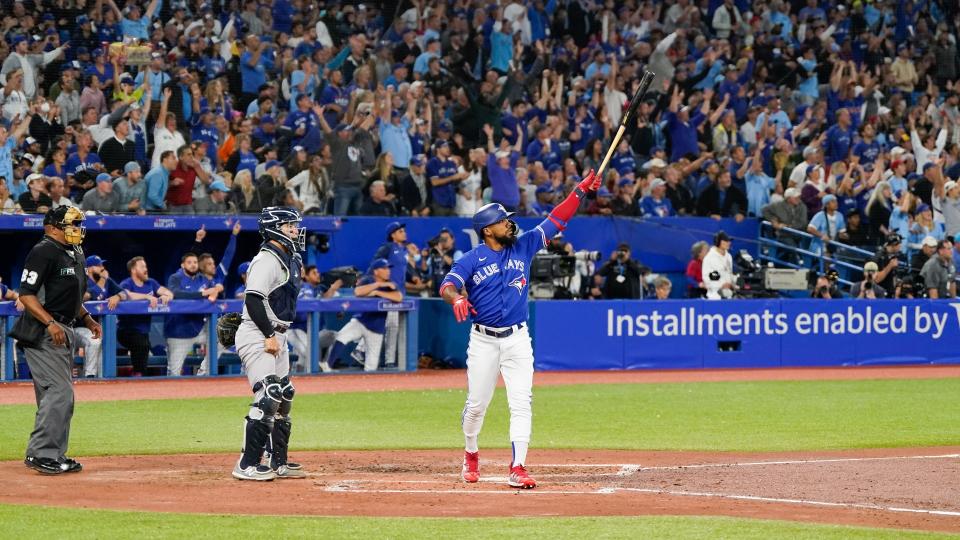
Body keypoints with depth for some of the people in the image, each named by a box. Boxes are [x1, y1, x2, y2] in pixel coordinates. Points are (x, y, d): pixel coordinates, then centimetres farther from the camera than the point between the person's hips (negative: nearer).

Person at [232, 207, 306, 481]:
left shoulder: (290, 260, 16)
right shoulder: (266, 260, -15)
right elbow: (253, 299, -22)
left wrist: (278, 336, 17)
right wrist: (269, 335, -23)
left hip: (276, 337, 10)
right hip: (257, 336, -10)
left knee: (284, 397, 12)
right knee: (268, 397, -15)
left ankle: (279, 462, 20)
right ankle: (247, 465, -13)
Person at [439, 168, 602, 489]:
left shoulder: (523, 247, 6)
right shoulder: (471, 260, -4)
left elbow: (555, 221, 5)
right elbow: (447, 285, -17)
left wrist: (581, 191, -3)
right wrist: (456, 298, -41)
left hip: (518, 340, 2)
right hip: (483, 341, -2)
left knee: (521, 403, -8)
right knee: (476, 405, 5)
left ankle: (518, 469, -11)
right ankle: (471, 455, 31)